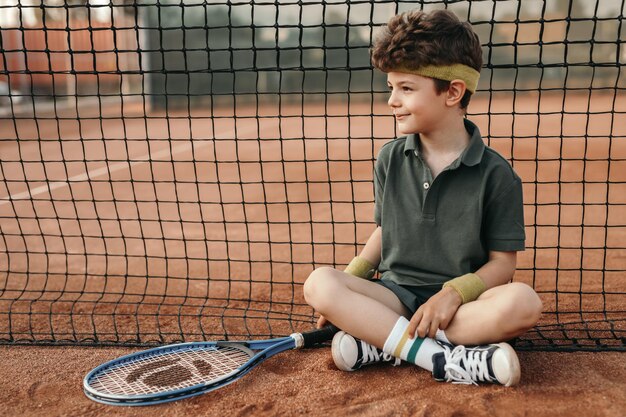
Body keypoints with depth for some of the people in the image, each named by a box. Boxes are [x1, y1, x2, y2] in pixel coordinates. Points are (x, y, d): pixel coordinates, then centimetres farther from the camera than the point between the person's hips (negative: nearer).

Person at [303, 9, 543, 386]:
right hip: (395, 295, 3)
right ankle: (448, 360, -30)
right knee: (319, 284, -24)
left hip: (463, 302, -2)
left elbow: (502, 261, -4)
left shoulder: (496, 174, -6)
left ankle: (379, 342, -25)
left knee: (523, 303, -33)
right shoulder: (390, 159, 6)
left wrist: (455, 292, -21)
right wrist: (349, 286, 3)